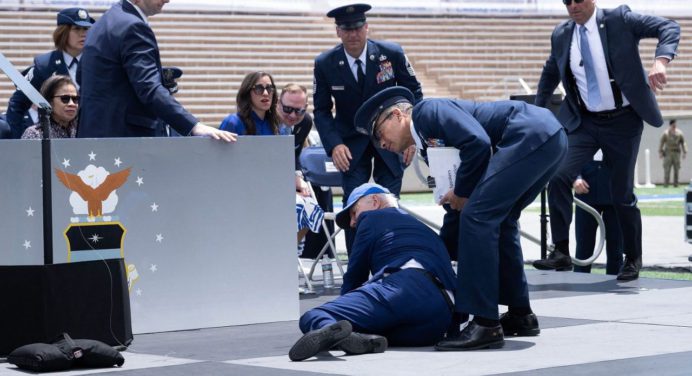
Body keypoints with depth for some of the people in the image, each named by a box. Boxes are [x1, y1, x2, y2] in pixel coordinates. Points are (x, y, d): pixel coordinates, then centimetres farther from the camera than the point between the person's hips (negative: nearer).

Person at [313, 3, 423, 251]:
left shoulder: (392, 53, -13)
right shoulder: (325, 64, -11)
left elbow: (414, 93, 0)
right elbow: (321, 110, -2)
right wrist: (334, 145, -18)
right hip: (352, 144, 0)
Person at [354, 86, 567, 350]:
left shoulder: (426, 111, -1)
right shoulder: (430, 145, 25)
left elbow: (477, 141, -17)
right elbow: (459, 213, 28)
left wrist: (461, 192, -4)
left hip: (531, 134, -10)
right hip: (550, 139, 10)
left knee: (477, 217, -12)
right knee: (497, 222, 20)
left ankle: (485, 325, -11)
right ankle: (520, 314, 27)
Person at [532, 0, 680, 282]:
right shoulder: (561, 35, 5)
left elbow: (669, 28, -14)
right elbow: (549, 74, 23)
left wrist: (660, 62, -32)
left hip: (623, 121, -3)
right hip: (584, 122, 3)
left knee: (622, 193, 4)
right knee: (559, 177, -17)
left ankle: (633, 259, 23)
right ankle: (561, 253, -10)